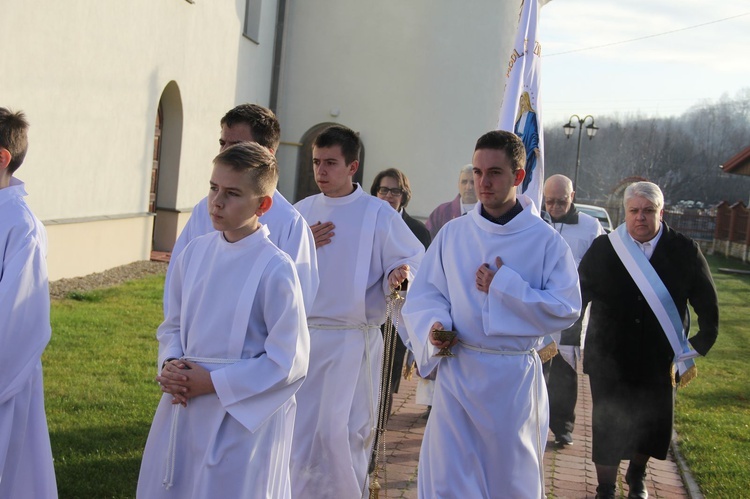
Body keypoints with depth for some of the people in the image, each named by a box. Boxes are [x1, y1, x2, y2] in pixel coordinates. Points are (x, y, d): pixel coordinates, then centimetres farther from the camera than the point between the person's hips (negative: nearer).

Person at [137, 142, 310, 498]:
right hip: (182, 409, 6)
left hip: (242, 419, -6)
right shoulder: (195, 252, 2)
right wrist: (171, 364, -7)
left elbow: (289, 362, -13)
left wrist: (213, 383, -14)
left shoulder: (275, 269, -15)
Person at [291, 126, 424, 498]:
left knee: (338, 432, -6)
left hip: (351, 339, -4)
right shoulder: (301, 212, 9)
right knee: (297, 429, 11)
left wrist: (399, 274, -25)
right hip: (302, 334, 5)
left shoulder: (379, 214, -4)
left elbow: (412, 260, -4)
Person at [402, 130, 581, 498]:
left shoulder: (546, 241, -5)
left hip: (514, 376, -1)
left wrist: (504, 286, -16)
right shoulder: (453, 234, 3)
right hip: (456, 373, 2)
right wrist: (435, 325, -16)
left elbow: (566, 310, -10)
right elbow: (424, 295, 5)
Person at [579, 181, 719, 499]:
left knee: (653, 425, 13)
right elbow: (578, 295, 2)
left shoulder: (684, 251, -5)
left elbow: (707, 304, 4)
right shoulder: (603, 249, -5)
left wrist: (701, 345, 4)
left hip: (658, 362, 1)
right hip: (609, 360, -1)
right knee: (607, 428, 5)